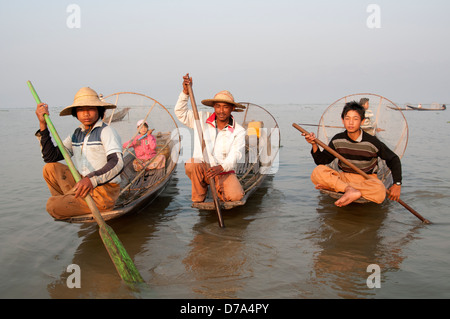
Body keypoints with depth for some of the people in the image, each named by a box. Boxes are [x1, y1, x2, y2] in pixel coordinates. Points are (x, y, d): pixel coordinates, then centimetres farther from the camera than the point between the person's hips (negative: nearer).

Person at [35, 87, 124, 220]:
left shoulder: (106, 131, -12)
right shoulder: (77, 134, 11)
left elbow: (117, 163, -26)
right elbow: (50, 157, 5)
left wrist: (92, 179, -41)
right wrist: (43, 124, -1)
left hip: (104, 193, -7)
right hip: (84, 184, 7)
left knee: (53, 207, -15)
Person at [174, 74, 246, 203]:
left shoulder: (238, 131, -6)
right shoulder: (202, 119, 2)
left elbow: (235, 156, -17)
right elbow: (181, 113, 5)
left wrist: (220, 167, -38)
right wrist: (186, 92, -11)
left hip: (224, 173, -1)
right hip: (201, 169, 1)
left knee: (236, 196, -26)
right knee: (191, 164, -33)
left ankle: (217, 187, 10)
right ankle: (198, 197, -7)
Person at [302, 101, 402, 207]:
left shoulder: (372, 142, -10)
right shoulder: (337, 140, -3)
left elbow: (393, 159, 0)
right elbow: (322, 160, 1)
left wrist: (397, 184, -7)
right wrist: (314, 145, -17)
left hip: (366, 179, -2)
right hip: (344, 177, 2)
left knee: (379, 193, -38)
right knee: (317, 172, -25)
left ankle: (332, 185, -31)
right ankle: (351, 190, -37)